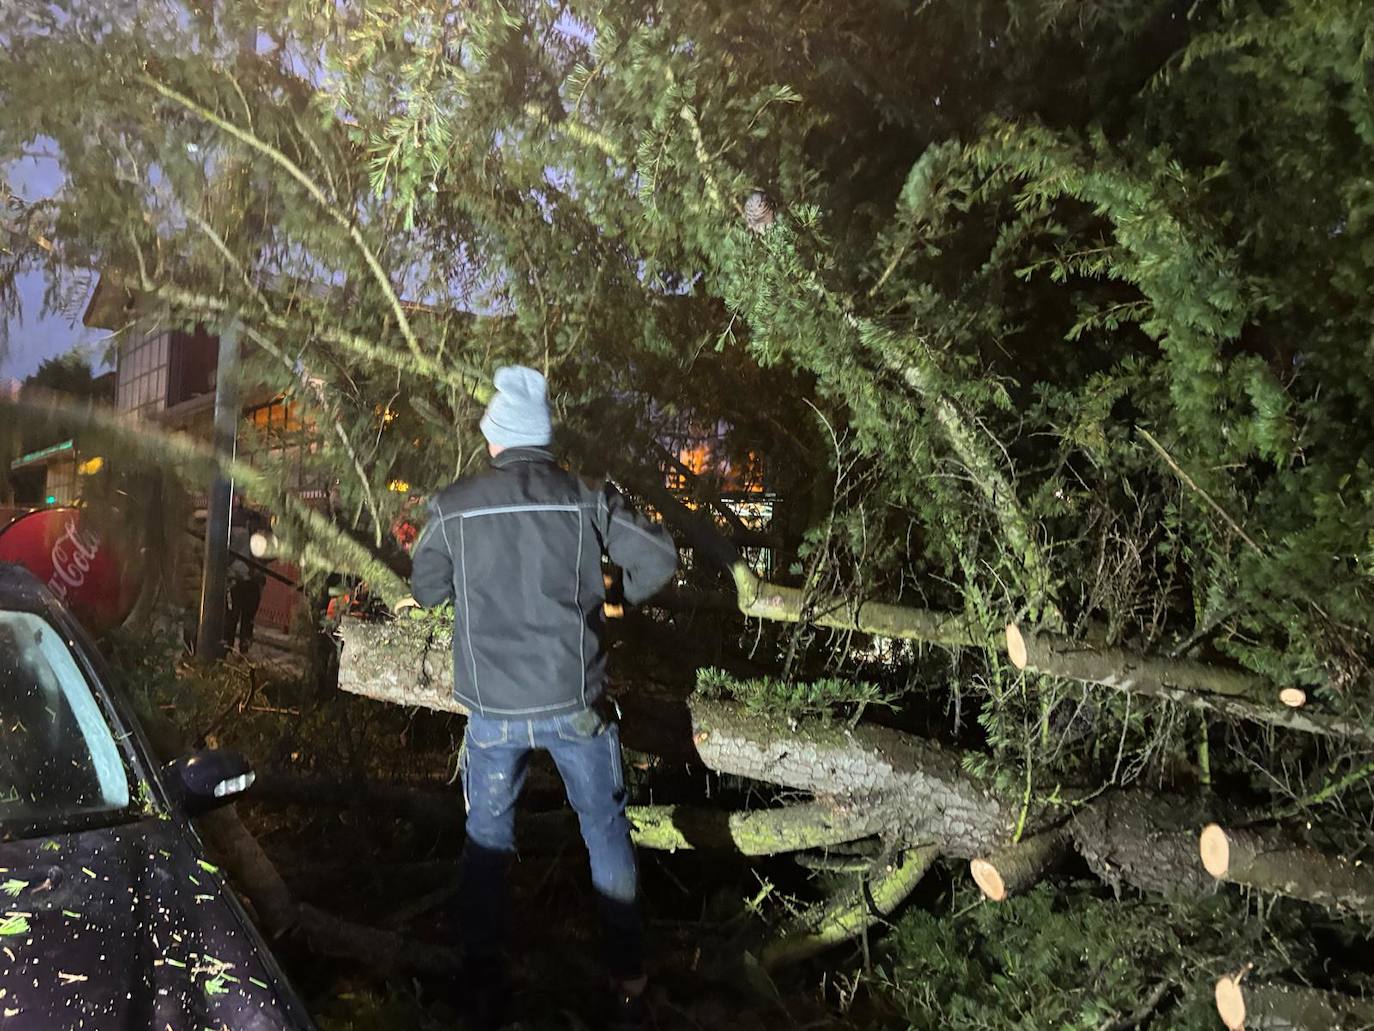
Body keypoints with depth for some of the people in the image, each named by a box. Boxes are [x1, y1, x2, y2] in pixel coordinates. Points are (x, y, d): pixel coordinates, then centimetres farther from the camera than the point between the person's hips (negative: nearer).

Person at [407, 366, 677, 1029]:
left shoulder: (453, 507, -5)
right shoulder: (587, 500, -7)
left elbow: (426, 590, 7)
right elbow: (659, 558, -6)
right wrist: (616, 595, 13)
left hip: (494, 710, 1)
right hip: (574, 703, 0)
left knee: (486, 844, 18)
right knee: (607, 836, 16)